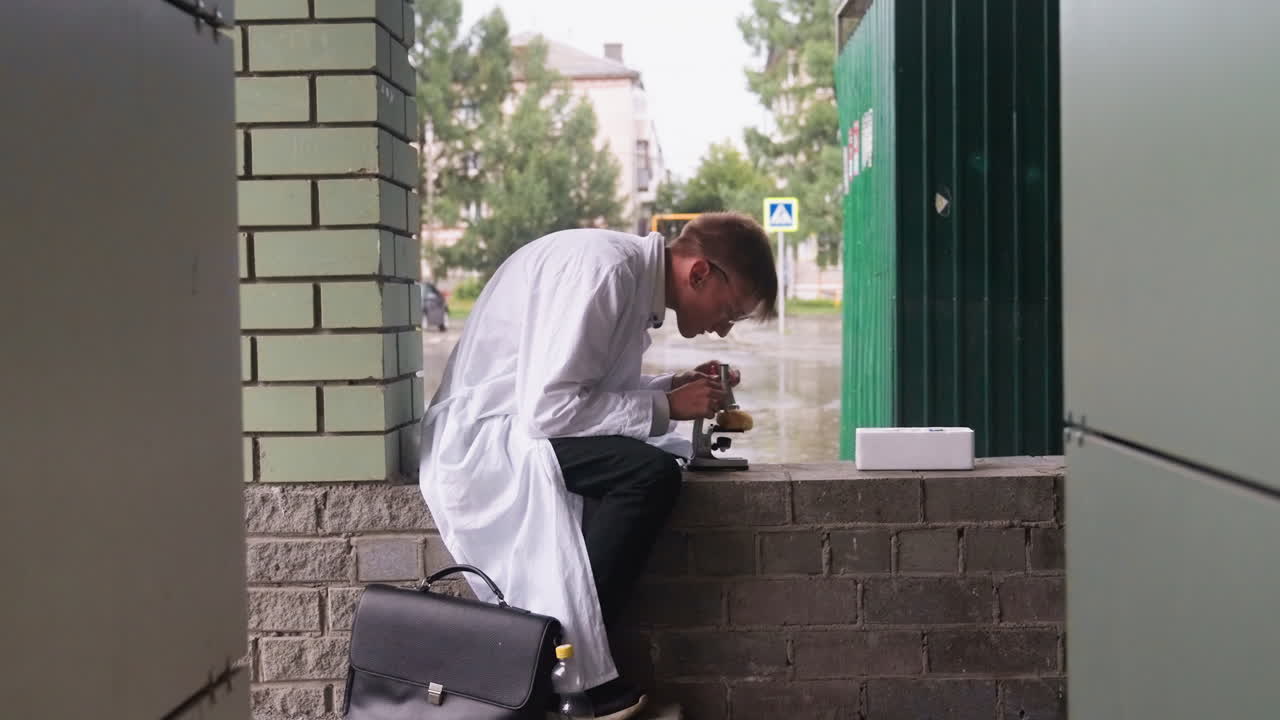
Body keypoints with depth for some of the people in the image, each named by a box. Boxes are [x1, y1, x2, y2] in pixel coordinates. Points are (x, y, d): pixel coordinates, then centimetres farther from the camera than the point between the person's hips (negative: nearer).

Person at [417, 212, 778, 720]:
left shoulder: (635, 276, 8)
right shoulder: (605, 268, -21)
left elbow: (596, 391, 14)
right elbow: (547, 408, -27)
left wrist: (676, 388, 1)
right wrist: (664, 407, -18)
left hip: (522, 431, 10)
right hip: (483, 438, -10)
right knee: (651, 472, -24)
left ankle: (568, 664, -1)